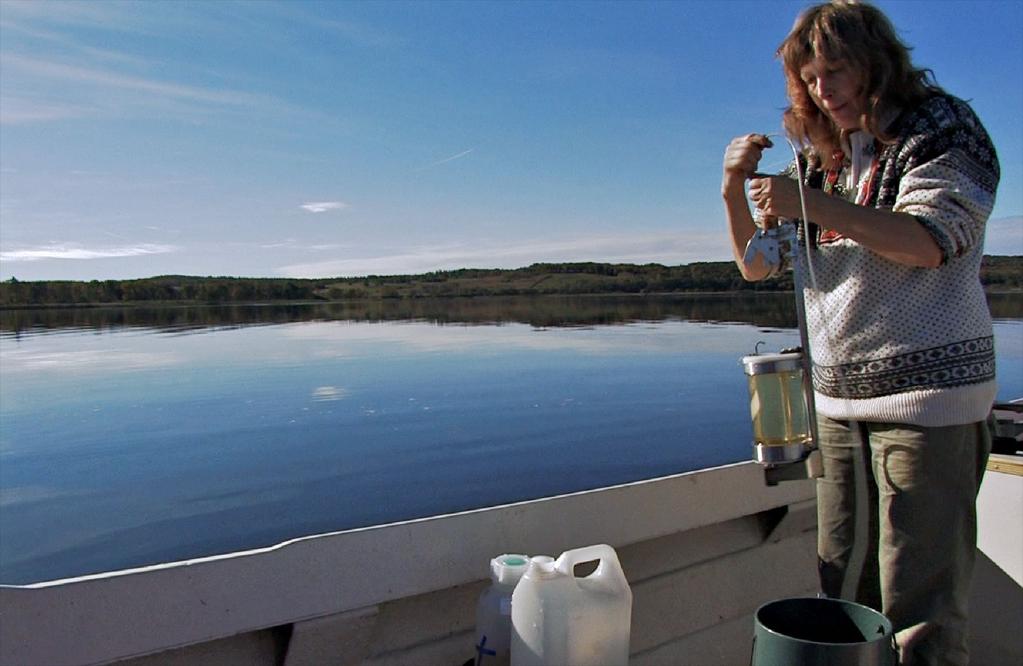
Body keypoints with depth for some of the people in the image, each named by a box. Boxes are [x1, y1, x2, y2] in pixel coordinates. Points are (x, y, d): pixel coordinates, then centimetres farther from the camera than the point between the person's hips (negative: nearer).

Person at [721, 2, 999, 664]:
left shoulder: (944, 128, 1)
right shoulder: (819, 162, 16)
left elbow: (929, 240, -16)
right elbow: (756, 265, 14)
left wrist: (815, 204, -24)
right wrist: (736, 188, -2)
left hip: (927, 392, -5)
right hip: (838, 398, 6)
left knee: (919, 598, -5)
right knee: (843, 590, 8)